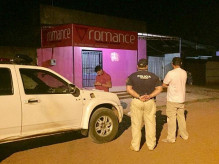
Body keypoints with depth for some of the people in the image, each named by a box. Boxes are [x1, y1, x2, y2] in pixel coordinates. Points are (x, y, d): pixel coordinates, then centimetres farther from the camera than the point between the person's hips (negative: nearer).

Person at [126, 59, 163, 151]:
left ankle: (135, 146, 15)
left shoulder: (132, 76, -1)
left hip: (136, 102, -1)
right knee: (150, 123, 12)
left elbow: (129, 89, -10)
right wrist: (149, 96, -9)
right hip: (150, 102, 1)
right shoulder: (153, 76, 3)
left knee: (136, 124, 7)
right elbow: (159, 89, -1)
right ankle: (151, 145, 21)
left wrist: (139, 96, -12)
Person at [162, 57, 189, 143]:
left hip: (172, 100, -6)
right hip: (181, 99, 6)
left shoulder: (171, 73, -18)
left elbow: (164, 85, -9)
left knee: (171, 118, 2)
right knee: (181, 117, 18)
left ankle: (171, 138, 8)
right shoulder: (184, 73, 2)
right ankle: (184, 135, 30)